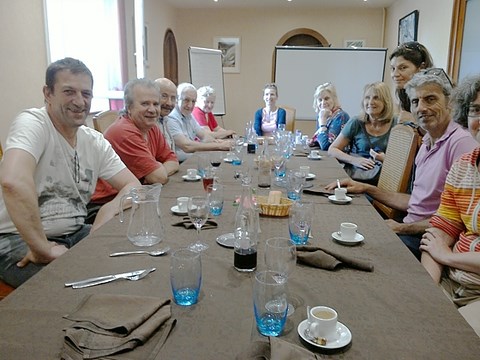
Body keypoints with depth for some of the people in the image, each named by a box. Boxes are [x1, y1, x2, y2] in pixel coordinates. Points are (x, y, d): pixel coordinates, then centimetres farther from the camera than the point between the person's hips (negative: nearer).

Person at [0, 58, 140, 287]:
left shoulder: (95, 142, 5)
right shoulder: (32, 123, -15)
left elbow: (133, 187, 3)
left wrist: (102, 224, -15)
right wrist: (43, 248, -30)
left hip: (75, 235, 7)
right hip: (20, 240, -6)